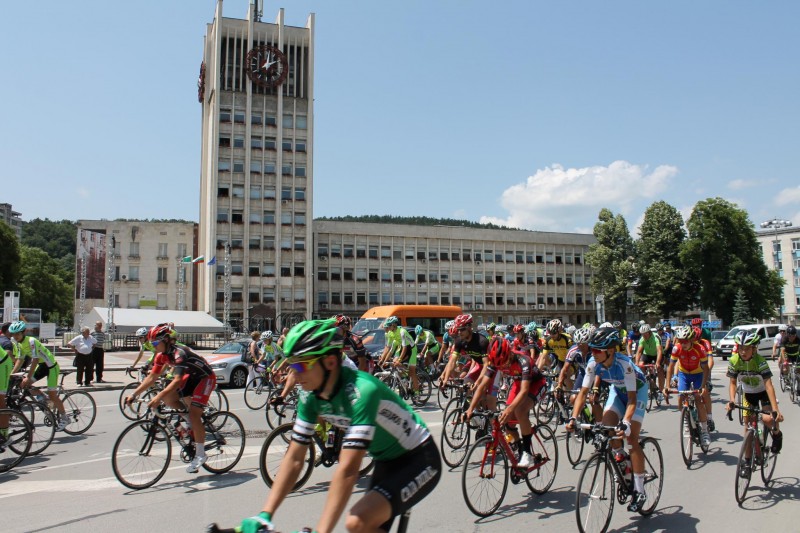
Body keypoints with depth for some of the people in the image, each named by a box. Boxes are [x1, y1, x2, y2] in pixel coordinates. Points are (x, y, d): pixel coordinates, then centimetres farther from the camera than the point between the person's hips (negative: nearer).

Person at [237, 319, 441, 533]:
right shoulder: (311, 396, -10)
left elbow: (348, 470, -37)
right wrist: (264, 515, -12)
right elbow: (294, 458, -6)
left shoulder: (361, 391, -33)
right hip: (386, 461, 8)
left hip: (419, 460, -7)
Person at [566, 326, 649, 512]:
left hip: (637, 391, -5)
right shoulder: (593, 363, -24)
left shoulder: (624, 364, -37)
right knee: (607, 425, -17)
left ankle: (639, 491, -3)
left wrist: (625, 422, -51)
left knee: (631, 438, -14)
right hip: (617, 390, 5)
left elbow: (632, 398, -38)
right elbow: (583, 392, -22)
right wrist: (573, 418, -33)